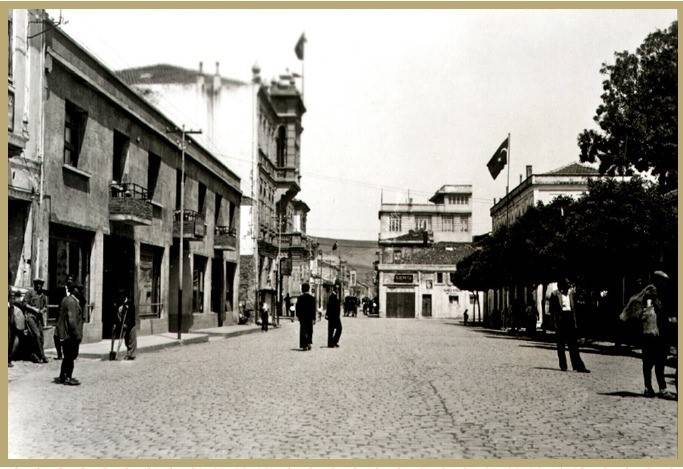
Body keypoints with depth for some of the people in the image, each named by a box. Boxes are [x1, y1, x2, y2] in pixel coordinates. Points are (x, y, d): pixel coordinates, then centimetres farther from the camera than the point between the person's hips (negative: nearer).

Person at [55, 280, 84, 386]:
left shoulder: (66, 300, 15)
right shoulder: (72, 302, -17)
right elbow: (72, 320, -22)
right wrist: (77, 335, -19)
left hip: (65, 334, 10)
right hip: (70, 335, -10)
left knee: (68, 356, 17)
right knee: (70, 356, 0)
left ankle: (62, 377, 24)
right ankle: (67, 378, 7)